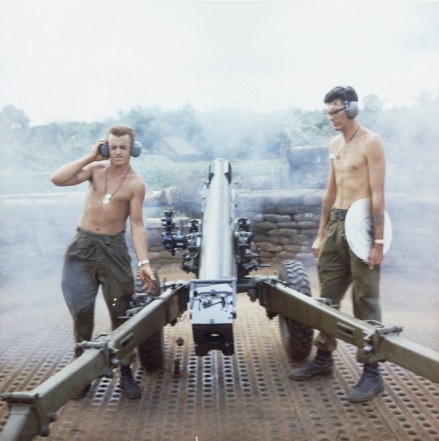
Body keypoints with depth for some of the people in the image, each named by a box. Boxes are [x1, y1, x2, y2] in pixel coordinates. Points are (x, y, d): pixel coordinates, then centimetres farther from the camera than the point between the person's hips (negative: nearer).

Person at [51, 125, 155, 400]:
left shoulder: (136, 183, -6)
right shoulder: (96, 169, 2)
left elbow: (137, 225, -7)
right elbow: (57, 179, -8)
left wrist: (144, 262, -16)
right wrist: (90, 157, -10)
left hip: (113, 248, -2)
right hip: (83, 245, 2)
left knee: (122, 311, 3)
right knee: (81, 310, 5)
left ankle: (126, 372, 16)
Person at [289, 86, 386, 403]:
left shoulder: (370, 142, -9)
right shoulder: (335, 145, 15)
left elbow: (378, 195, -15)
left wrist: (378, 241, -19)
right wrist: (321, 234, 18)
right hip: (336, 223, 8)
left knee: (365, 299, -3)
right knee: (328, 295, 12)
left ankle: (372, 372, 6)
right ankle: (324, 357, 25)